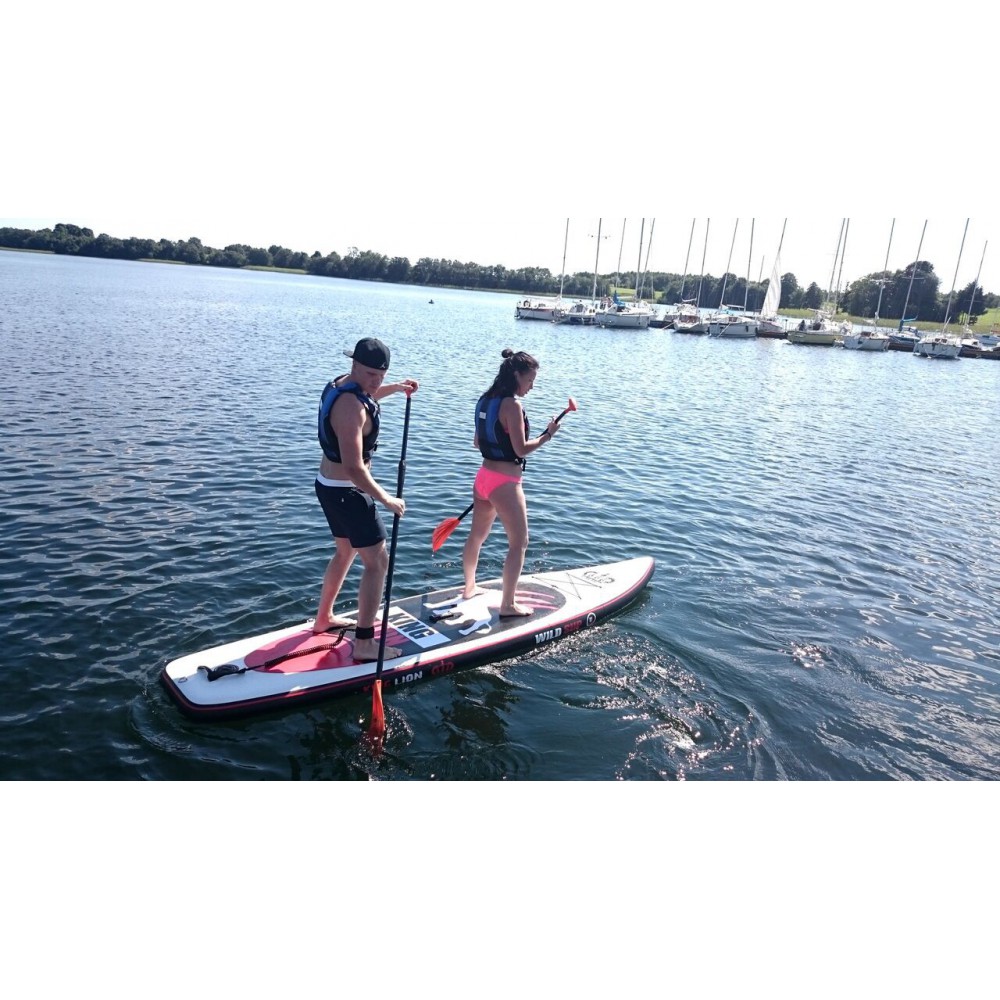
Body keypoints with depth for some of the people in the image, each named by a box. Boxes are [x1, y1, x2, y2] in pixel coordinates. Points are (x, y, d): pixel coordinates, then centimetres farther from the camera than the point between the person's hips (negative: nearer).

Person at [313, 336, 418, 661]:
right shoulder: (351, 407, -28)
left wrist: (395, 388, 25)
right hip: (347, 493, -10)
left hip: (328, 486, 10)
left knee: (346, 552, 25)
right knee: (377, 561, -3)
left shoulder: (341, 383, 4)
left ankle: (324, 619, 40)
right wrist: (386, 500, -23)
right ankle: (364, 643, 2)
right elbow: (354, 468, -33)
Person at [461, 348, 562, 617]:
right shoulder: (512, 405, -18)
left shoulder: (486, 400, 7)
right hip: (505, 483, -9)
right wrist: (547, 435, -7)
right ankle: (508, 605, 8)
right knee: (519, 543, 3)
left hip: (483, 477, 9)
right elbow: (521, 449, -19)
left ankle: (469, 587, 41)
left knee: (477, 536, 23)